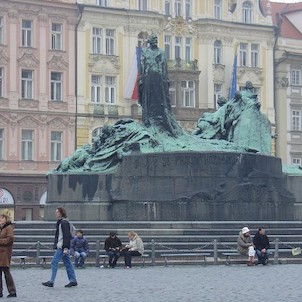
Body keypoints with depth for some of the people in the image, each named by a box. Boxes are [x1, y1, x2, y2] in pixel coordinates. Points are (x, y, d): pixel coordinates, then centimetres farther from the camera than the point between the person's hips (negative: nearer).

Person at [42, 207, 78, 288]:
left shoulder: (64, 223, -14)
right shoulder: (60, 222, 18)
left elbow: (66, 236, -20)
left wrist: (65, 248, -24)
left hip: (62, 247, -10)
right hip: (60, 247, 10)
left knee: (54, 263, -9)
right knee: (68, 264, 10)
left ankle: (51, 282, -9)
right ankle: (73, 280, 11)